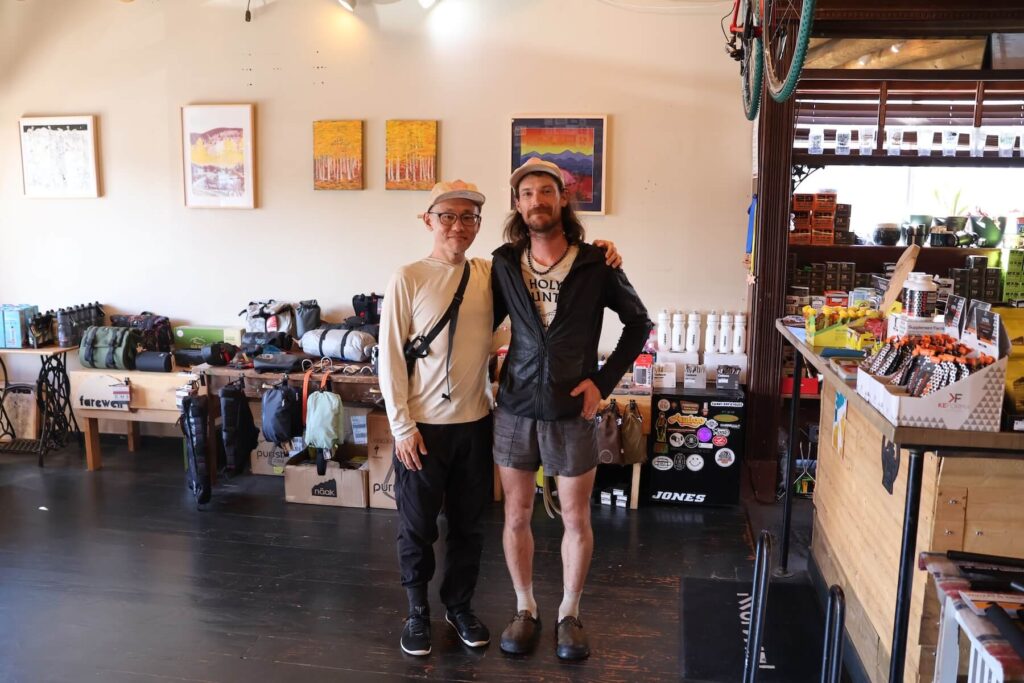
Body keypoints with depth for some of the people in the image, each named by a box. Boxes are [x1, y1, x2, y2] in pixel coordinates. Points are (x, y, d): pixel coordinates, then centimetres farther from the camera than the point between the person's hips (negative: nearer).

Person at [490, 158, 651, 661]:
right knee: (516, 515, 11)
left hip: (572, 412, -2)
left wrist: (604, 381, -5)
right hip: (515, 409, 2)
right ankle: (525, 610, 30)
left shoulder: (595, 264, -8)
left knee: (576, 518, 9)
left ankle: (569, 614, 29)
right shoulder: (505, 264, -1)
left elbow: (638, 322, 2)